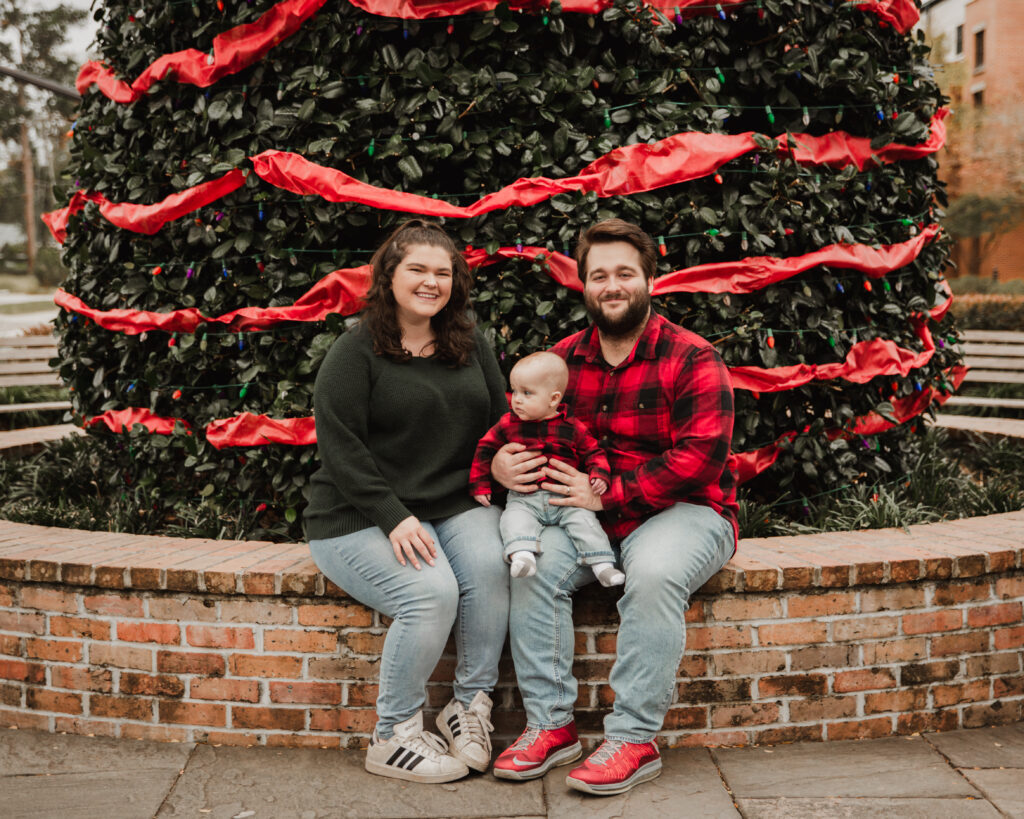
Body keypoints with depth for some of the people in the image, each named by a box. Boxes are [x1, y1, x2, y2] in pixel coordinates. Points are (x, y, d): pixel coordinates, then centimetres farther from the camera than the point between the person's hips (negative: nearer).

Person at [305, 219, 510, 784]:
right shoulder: (356, 351, -4)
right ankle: (392, 738, -12)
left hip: (456, 507, 5)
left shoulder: (469, 345, 14)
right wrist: (394, 517, -21)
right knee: (431, 591, -30)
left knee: (490, 564, -28)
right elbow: (339, 447, -11)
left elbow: (501, 421, 18)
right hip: (361, 519, -4)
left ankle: (470, 706, -11)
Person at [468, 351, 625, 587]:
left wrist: (599, 475, -8)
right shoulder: (508, 425, 4)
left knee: (584, 519, -19)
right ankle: (522, 556, -43)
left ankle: (603, 565, -15)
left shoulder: (572, 428, 1)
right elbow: (485, 449, 11)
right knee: (514, 519, -27)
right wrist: (479, 485, 6)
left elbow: (593, 451, 11)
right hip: (524, 498, 1)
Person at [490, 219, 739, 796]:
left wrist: (607, 494, -20)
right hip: (589, 516, 5)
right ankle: (551, 727, -13)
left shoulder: (691, 359, -7)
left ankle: (634, 739, -23)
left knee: (653, 572, -36)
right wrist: (500, 463, -8)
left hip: (684, 511, -4)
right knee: (530, 563, -23)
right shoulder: (564, 359, 9)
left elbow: (698, 458, -17)